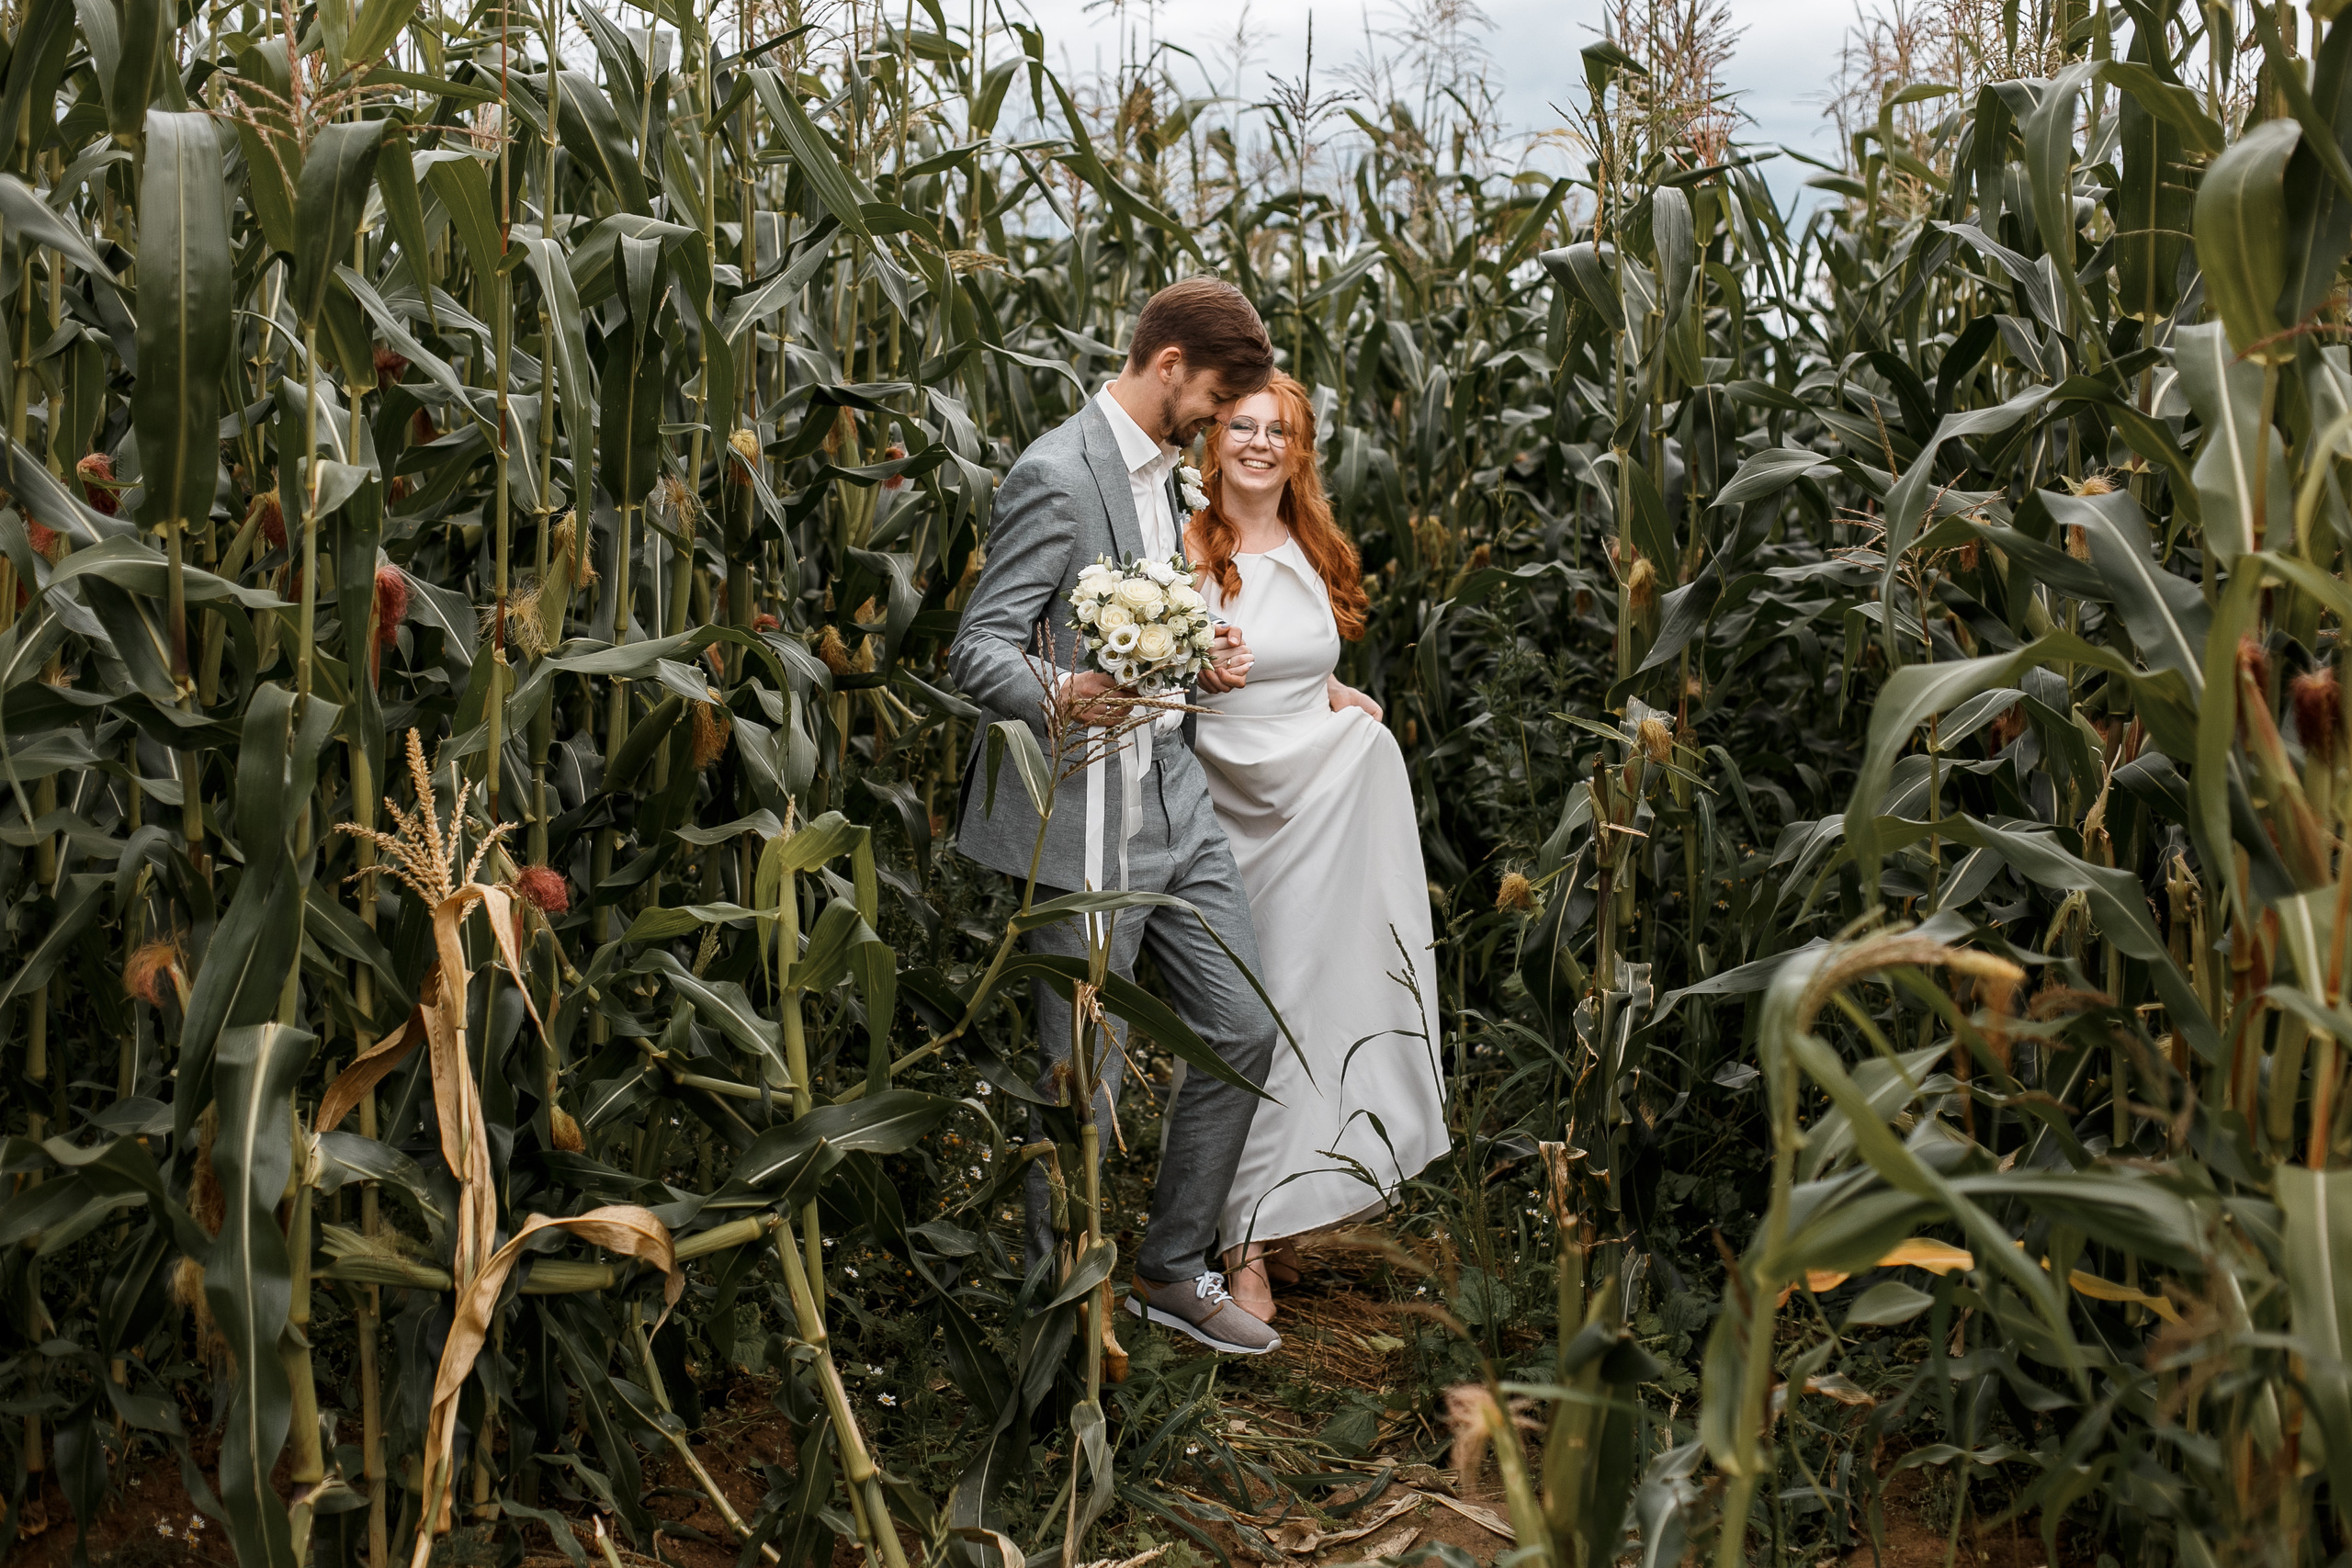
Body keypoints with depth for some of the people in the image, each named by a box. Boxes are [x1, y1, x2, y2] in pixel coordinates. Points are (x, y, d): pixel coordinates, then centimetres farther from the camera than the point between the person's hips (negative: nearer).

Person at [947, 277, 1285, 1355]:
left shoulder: (1162, 471, 16)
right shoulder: (1058, 476, -14)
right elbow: (977, 651, -18)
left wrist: (1195, 660, 8)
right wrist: (1061, 698, -37)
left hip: (1177, 805, 9)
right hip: (1089, 826, -9)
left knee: (1243, 1031, 10)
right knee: (1085, 1082, 1)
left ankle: (1172, 1270, 26)